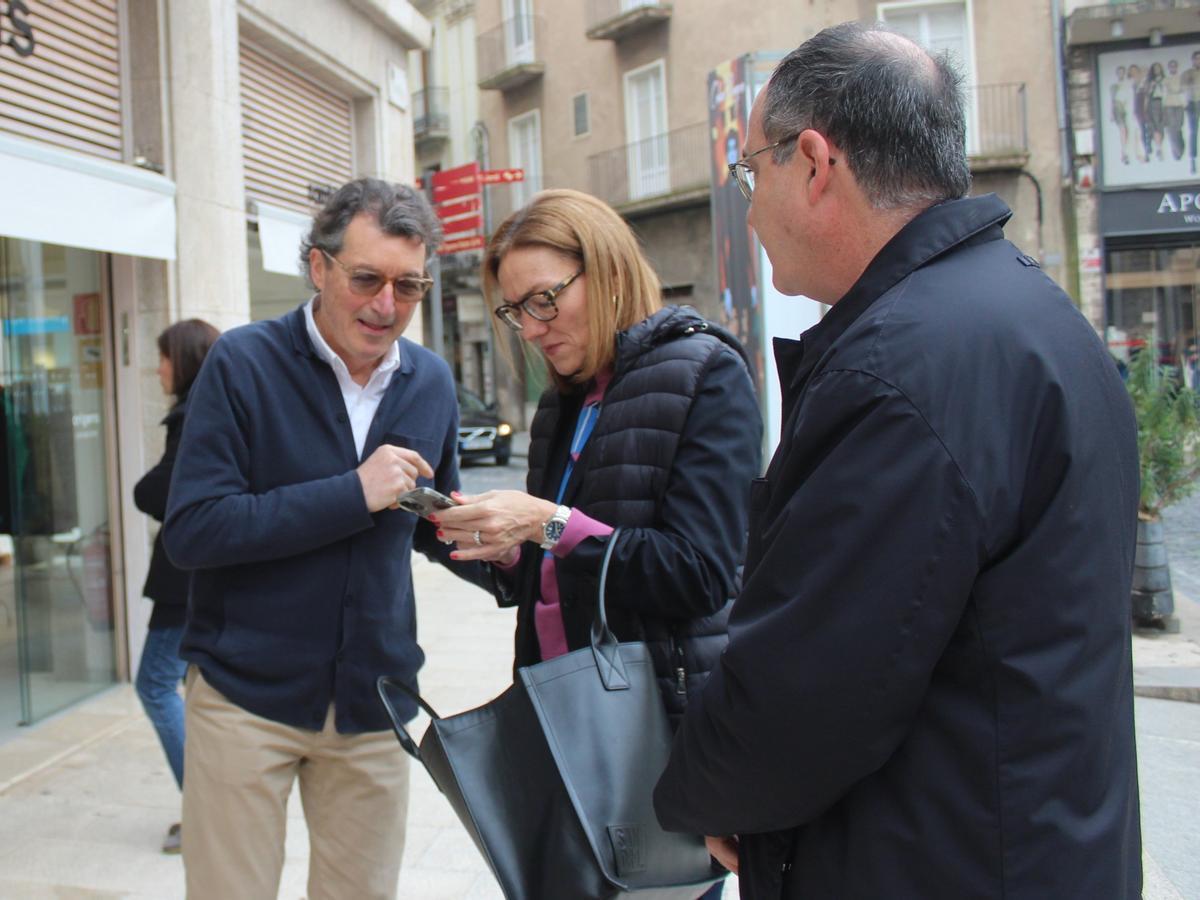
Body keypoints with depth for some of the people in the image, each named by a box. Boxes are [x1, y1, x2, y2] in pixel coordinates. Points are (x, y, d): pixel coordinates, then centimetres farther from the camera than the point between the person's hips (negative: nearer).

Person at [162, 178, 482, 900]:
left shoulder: (433, 382, 4)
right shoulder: (244, 364, -10)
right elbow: (191, 530, -18)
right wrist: (353, 493, -23)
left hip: (374, 698, 4)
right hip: (246, 692, -4)